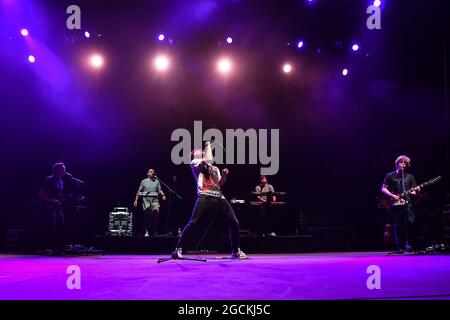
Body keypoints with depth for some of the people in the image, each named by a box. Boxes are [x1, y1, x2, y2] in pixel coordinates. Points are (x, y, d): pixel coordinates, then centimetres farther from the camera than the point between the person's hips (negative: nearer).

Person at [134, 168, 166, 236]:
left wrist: (163, 195, -14)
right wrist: (136, 200, 0)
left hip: (155, 200, 2)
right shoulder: (144, 181, 6)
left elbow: (160, 190, 7)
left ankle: (155, 231, 3)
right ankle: (146, 232, 5)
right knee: (147, 216, -4)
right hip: (146, 200, -2)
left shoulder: (157, 181, 11)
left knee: (156, 215, -9)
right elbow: (139, 191, 7)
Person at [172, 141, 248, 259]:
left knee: (234, 222, 2)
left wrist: (224, 175, 6)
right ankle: (178, 249, -9)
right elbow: (209, 159, -7)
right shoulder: (194, 163, 11)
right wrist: (208, 145, 6)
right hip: (205, 196, -6)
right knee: (193, 223, -15)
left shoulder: (215, 168, 29)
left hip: (219, 197, 6)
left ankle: (236, 251, 16)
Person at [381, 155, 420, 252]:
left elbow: (413, 191, 13)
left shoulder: (410, 177, 15)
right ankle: (399, 247, 5)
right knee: (397, 227, -3)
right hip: (395, 205, -2)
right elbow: (383, 189, 3)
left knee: (410, 223, -14)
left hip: (407, 204, 2)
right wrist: (393, 196, -9)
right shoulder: (390, 176, 7)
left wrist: (414, 191, -11)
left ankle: (408, 246, -2)